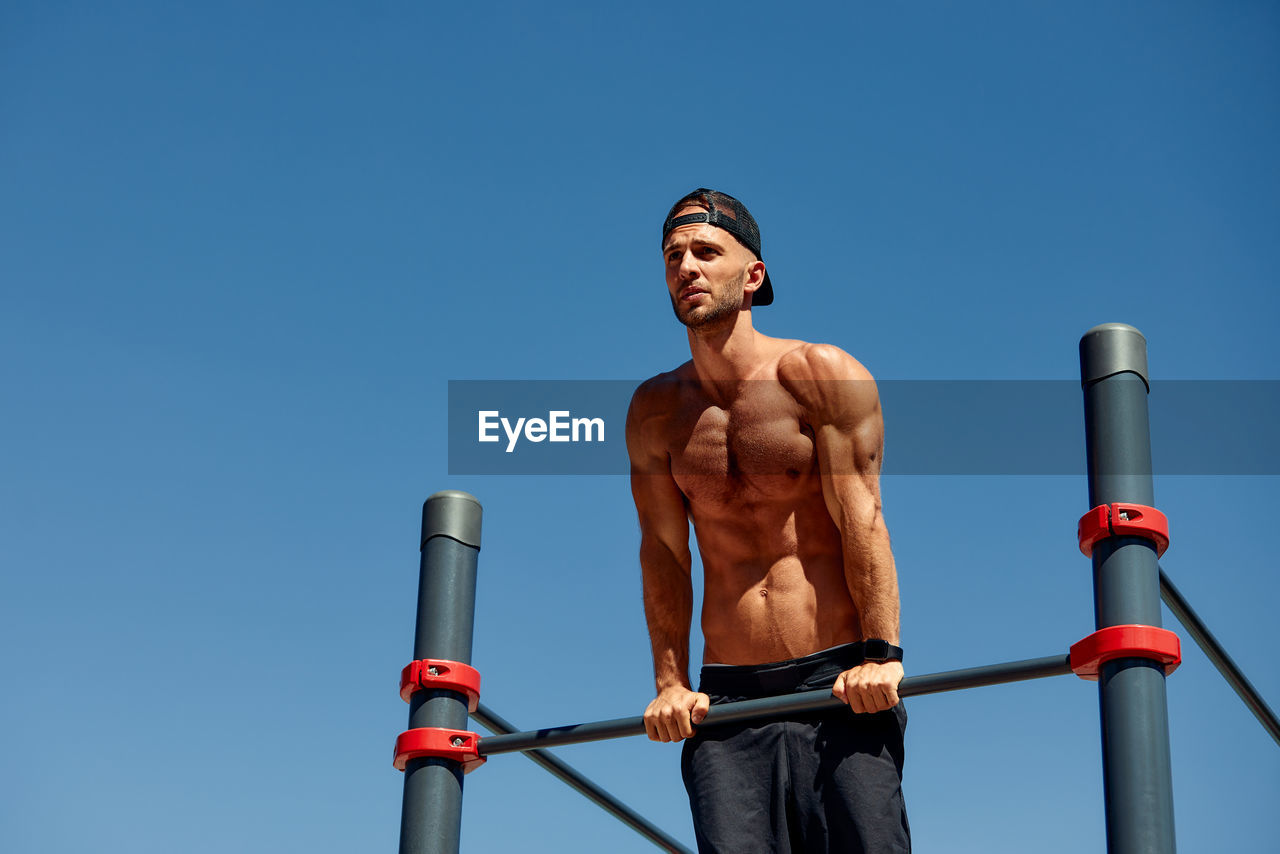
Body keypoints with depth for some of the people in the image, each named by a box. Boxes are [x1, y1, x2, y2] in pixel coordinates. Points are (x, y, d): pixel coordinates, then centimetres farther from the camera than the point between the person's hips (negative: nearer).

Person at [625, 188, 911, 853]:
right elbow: (663, 552, 9)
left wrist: (882, 654, -17)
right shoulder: (654, 411, 10)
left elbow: (861, 518, -8)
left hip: (841, 682, -3)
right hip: (727, 699, 3)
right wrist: (670, 685, 1)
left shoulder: (821, 376, -1)